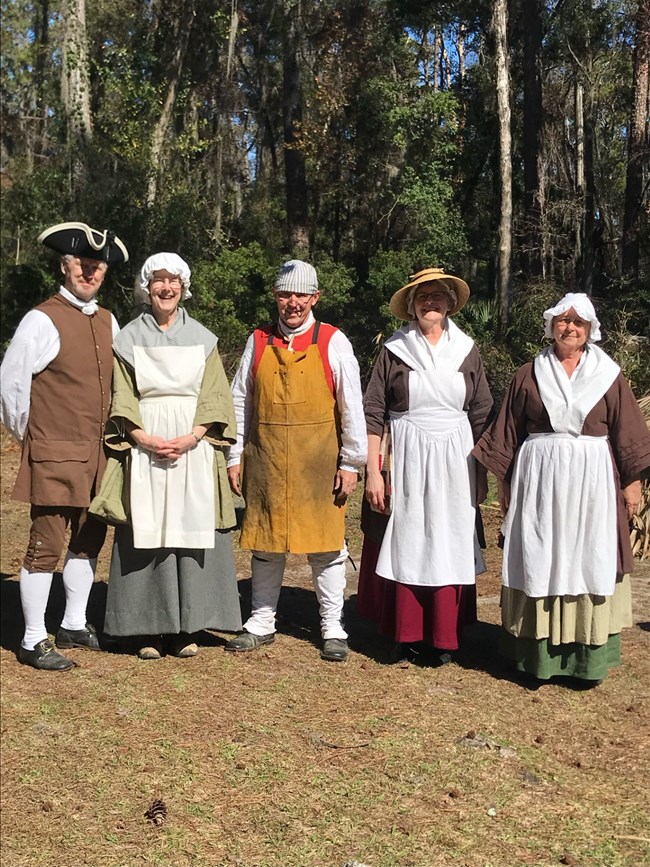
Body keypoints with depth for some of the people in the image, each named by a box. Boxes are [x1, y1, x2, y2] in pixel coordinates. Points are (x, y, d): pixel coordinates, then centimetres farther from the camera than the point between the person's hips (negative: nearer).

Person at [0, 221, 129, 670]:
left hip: (98, 453, 7)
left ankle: (74, 625, 29)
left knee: (90, 539, 14)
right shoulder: (42, 320, -10)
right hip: (55, 455, -7)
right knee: (47, 545, -3)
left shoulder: (108, 321, 11)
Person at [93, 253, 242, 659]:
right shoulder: (130, 338, 8)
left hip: (195, 450, 1)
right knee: (146, 533, -3)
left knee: (192, 531, -1)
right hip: (144, 447, 0)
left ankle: (187, 627, 7)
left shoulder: (202, 338, 10)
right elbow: (122, 401, 4)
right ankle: (149, 629, 5)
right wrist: (146, 439, -12)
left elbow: (215, 398, 5)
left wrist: (190, 438, -11)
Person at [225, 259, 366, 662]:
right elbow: (240, 403, 9)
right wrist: (235, 458, 6)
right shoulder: (259, 342, 5)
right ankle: (262, 622, 25)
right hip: (266, 461, 3)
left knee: (326, 543, 4)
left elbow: (351, 407, -2)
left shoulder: (333, 343, -2)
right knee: (265, 542, 11)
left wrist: (350, 463, -5)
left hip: (319, 462, -2)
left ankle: (333, 628, 17)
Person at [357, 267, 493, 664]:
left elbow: (481, 416, 8)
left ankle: (443, 637, 17)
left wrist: (482, 474, 6)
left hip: (453, 464, 2)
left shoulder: (466, 350, 5)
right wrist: (373, 471, -7)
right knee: (404, 546, 3)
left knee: (450, 548, 5)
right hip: (407, 462, -1)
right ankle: (405, 635, 16)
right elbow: (373, 414, -2)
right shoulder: (394, 350, 0)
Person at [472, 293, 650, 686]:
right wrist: (506, 481, 7)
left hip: (592, 480, 0)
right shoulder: (529, 376, 7)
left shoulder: (609, 375, 5)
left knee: (588, 562, 2)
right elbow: (508, 434, 9)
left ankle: (587, 658, 10)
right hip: (539, 480, 1)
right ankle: (538, 655, 11)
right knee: (539, 563, 3)